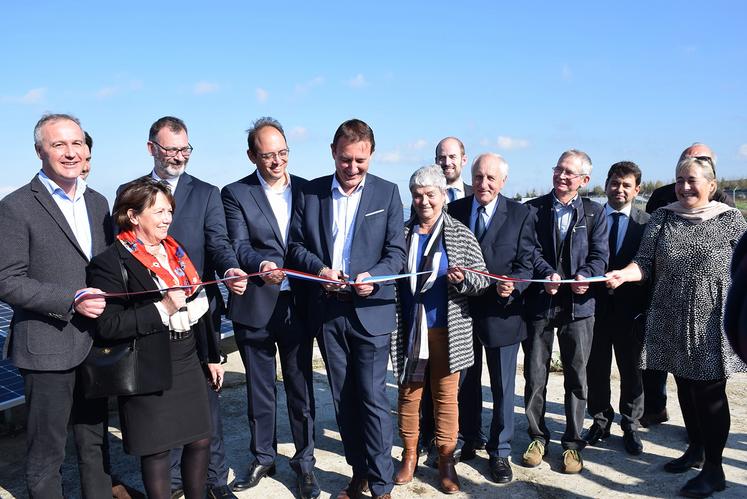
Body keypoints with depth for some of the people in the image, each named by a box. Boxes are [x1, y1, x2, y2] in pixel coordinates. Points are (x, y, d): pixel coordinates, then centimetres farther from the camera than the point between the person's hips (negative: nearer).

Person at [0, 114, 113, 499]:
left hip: (95, 344, 6)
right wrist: (70, 301, -21)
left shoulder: (98, 202, 10)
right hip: (47, 348, -5)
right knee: (46, 453, 9)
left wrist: (110, 305, 1)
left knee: (95, 442, 19)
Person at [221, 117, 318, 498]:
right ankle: (263, 458, 33)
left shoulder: (307, 190, 6)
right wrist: (261, 265, -33)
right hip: (255, 307, -1)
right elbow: (239, 246, -13)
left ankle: (304, 461, 27)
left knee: (300, 387, 10)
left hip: (298, 305, 1)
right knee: (259, 389, 14)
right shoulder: (235, 194, -1)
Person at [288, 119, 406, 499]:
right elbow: (295, 245, 7)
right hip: (327, 310, 3)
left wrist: (374, 277, -20)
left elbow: (396, 251, -1)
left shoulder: (387, 193, 1)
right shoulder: (310, 193, 6)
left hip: (370, 310, -3)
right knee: (343, 398, 12)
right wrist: (319, 270, -12)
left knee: (373, 398, -2)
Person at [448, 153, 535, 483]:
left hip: (502, 311, -2)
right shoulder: (454, 210, 2)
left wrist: (513, 286, -25)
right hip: (462, 310, 2)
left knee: (503, 387, 11)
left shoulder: (521, 215, -4)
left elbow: (526, 264, -7)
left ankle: (499, 451, 29)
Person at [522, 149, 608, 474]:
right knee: (535, 376, 7)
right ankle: (538, 437, 26)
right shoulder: (533, 209, 3)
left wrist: (585, 276, -21)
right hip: (539, 301, 0)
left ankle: (572, 444, 24)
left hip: (579, 304, 1)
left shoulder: (594, 213, 6)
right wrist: (547, 274, -22)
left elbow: (599, 254, -1)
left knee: (576, 377, 9)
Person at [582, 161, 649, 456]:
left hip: (630, 309, 0)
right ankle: (600, 421, 29)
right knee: (596, 368, 11)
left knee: (631, 370, 11)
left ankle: (630, 426, 27)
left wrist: (647, 307, -7)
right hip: (596, 306, 1)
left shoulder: (646, 223, 0)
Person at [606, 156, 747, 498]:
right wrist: (623, 274, -21)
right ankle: (696, 450, 36)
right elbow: (645, 262, -1)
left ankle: (714, 469, 17)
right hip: (672, 322, 4)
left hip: (712, 326, -3)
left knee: (710, 392, 3)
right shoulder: (661, 218, 3)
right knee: (685, 387, 16)